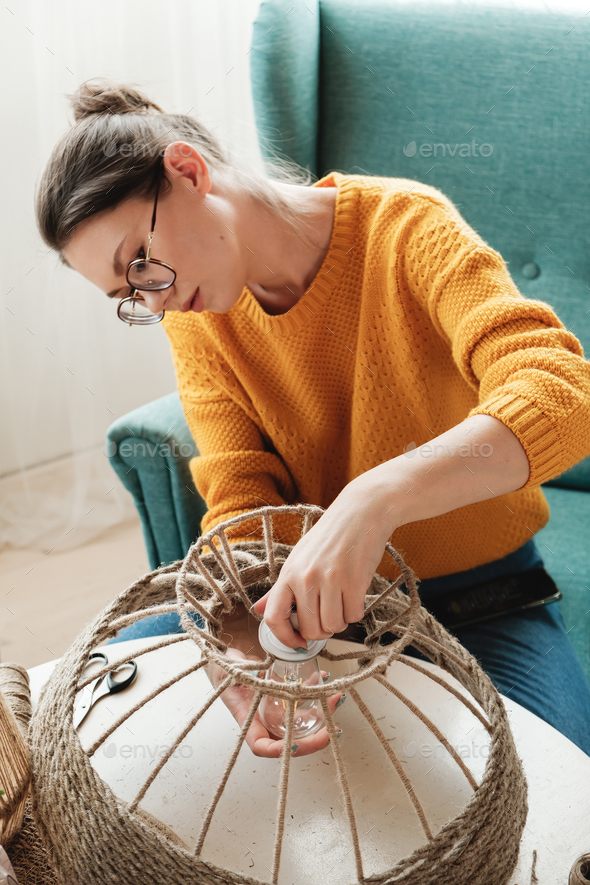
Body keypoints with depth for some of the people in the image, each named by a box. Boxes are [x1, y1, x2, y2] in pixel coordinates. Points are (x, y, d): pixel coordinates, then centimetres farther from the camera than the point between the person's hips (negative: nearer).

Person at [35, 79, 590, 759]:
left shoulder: (405, 226, -20)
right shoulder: (194, 316, -6)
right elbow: (241, 503, -13)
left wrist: (374, 500, -49)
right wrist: (245, 649, -33)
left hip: (479, 589, -3)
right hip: (304, 589, 4)